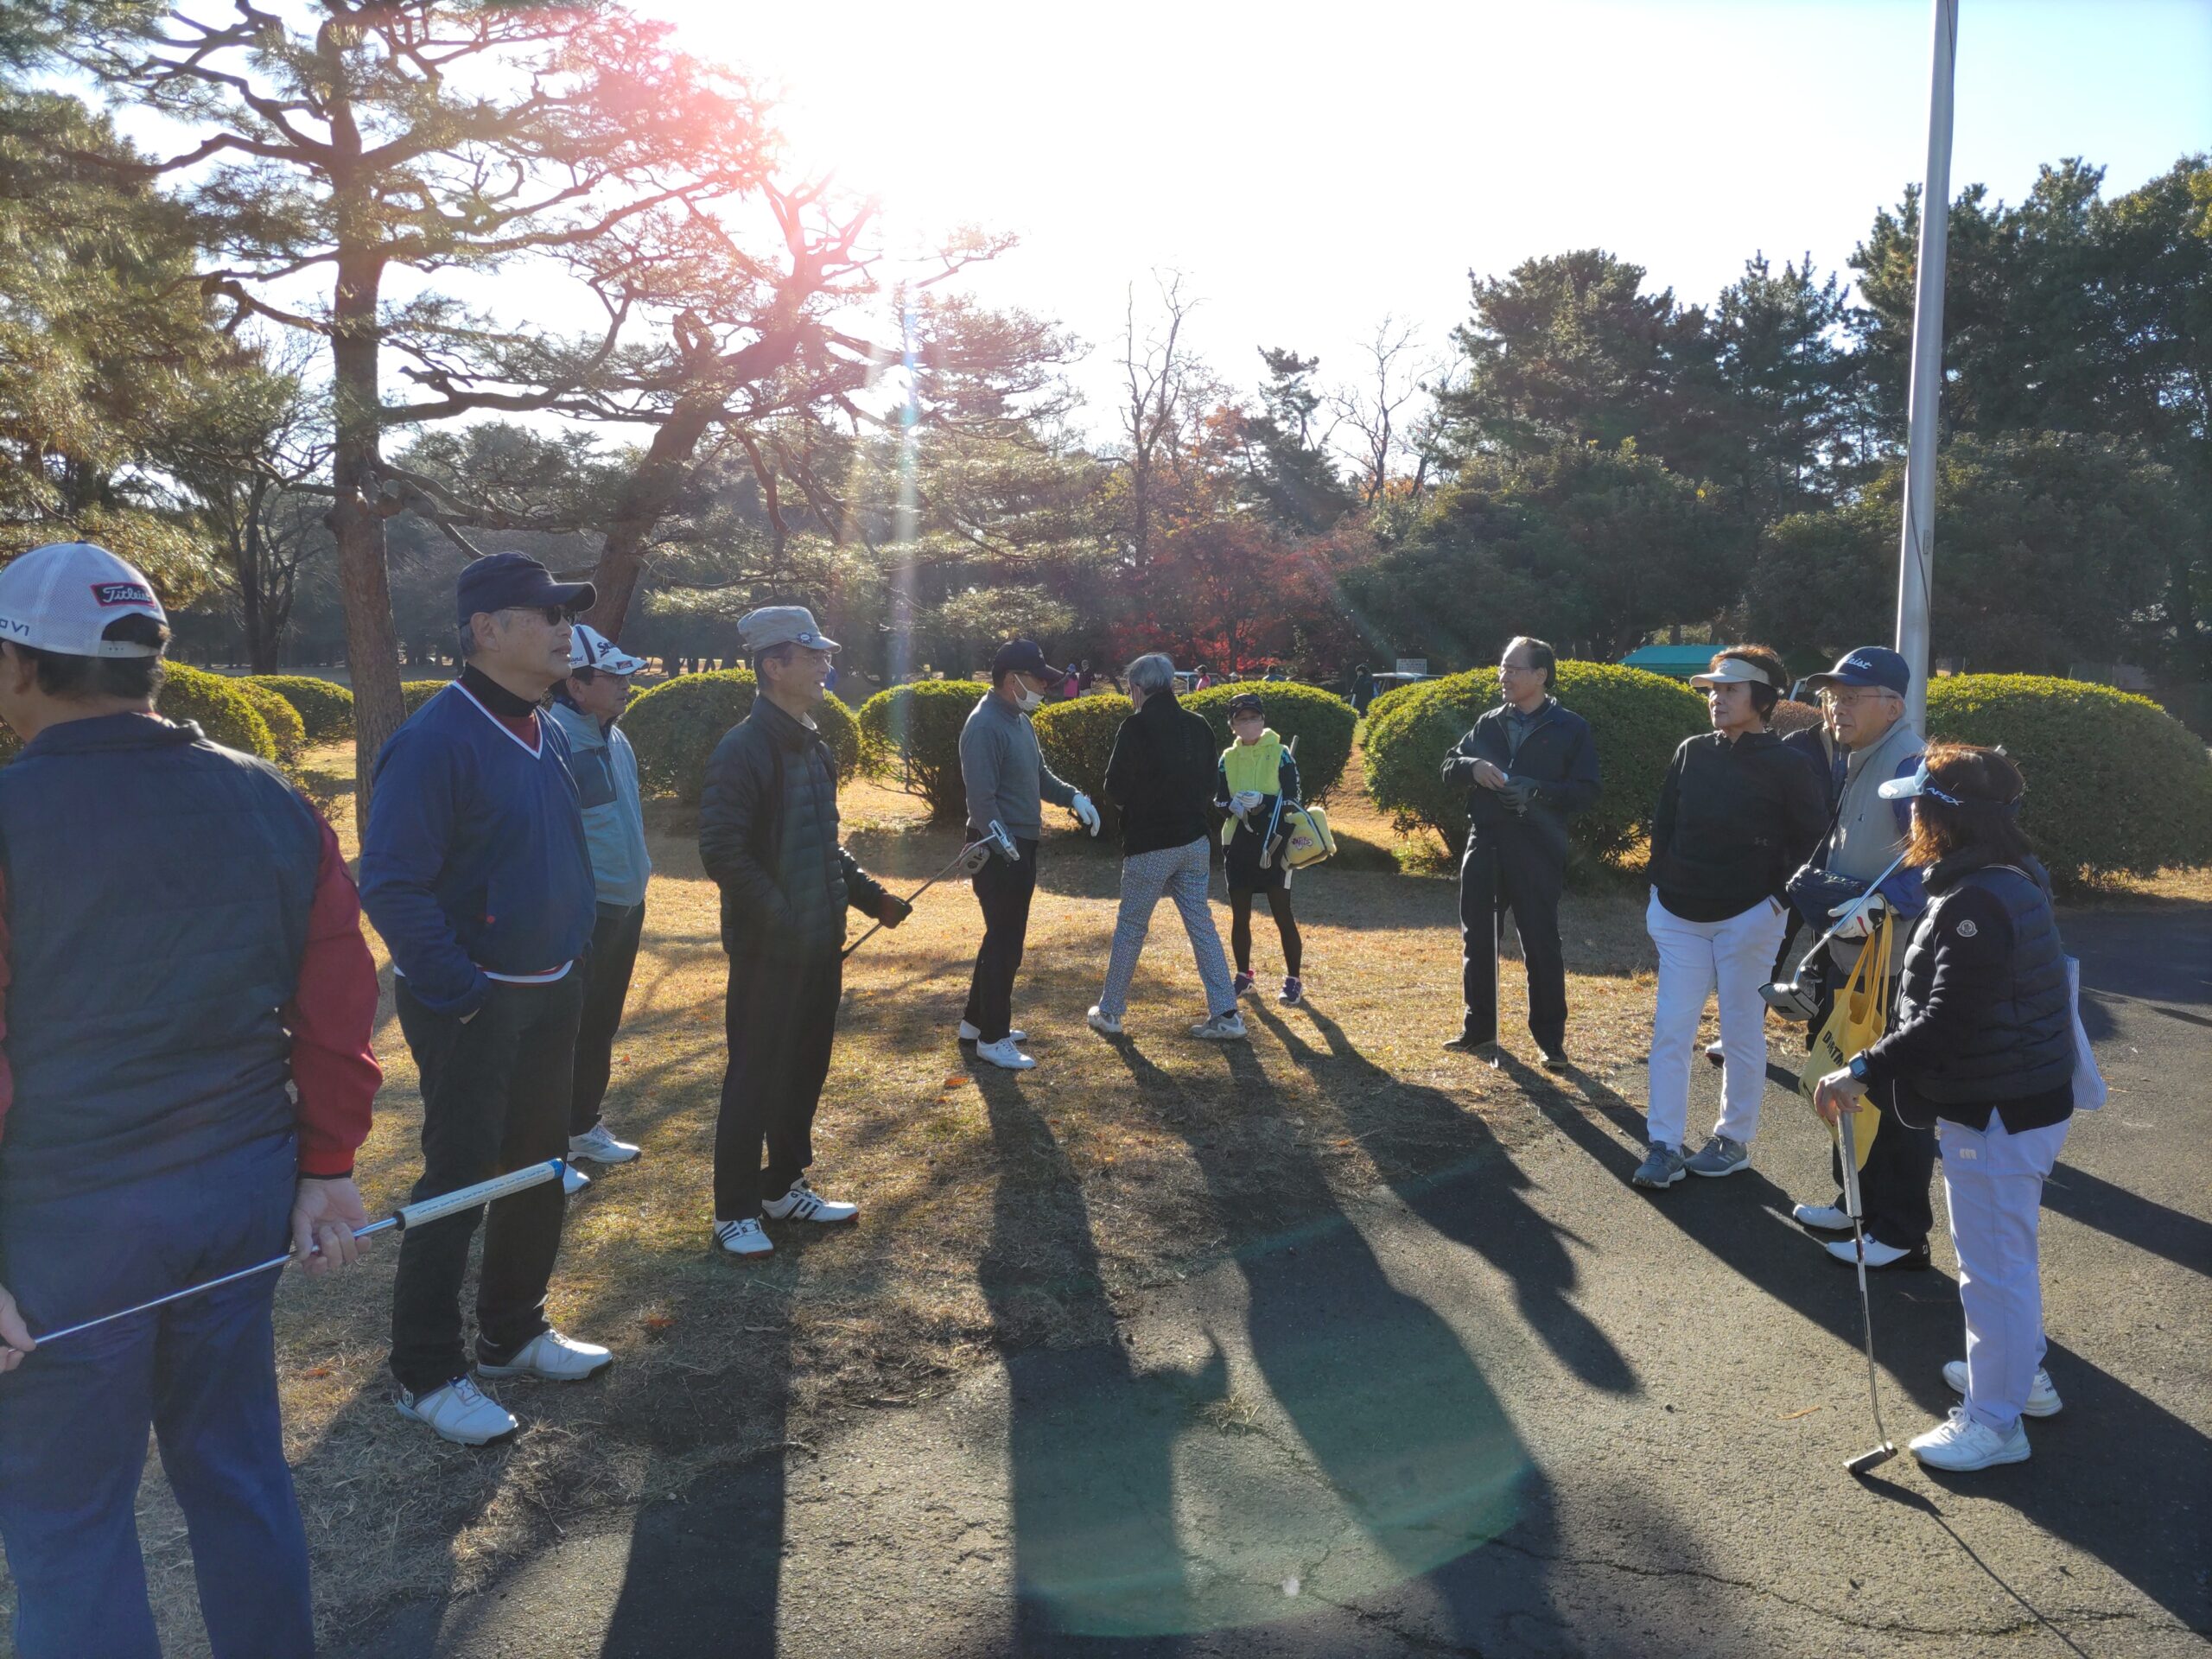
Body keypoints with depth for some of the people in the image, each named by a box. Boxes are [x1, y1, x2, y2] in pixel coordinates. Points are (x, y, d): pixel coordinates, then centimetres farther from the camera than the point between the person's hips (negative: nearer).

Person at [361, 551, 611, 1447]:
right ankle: (427, 1374, 18)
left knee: (540, 1166, 17)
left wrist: (574, 955, 13)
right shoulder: (437, 741, -19)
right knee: (459, 1183, 1)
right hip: (472, 1005, -8)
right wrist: (459, 994, -20)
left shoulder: (548, 735, 8)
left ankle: (514, 1332, 35)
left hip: (550, 994, 8)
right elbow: (391, 885, -22)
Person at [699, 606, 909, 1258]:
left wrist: (870, 895, 9)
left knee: (806, 1070, 16)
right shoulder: (742, 750, -16)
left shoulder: (813, 747, 11)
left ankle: (784, 1186, 32)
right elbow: (722, 853, -21)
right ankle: (734, 1210, 16)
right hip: (767, 950, -8)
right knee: (755, 1079, 2)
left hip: (820, 944, 8)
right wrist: (783, 919, -22)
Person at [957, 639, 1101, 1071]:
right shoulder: (985, 726, -19)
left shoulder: (1020, 721, 12)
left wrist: (1073, 796, 5)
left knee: (1005, 937, 18)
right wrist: (1001, 844, -28)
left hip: (1022, 845, 10)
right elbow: (982, 797, -24)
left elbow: (1040, 774, 21)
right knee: (1004, 941, -3)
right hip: (1000, 850, -10)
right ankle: (992, 1038, 6)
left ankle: (976, 1020, 30)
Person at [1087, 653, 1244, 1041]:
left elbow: (1116, 787, -10)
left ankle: (1110, 1011, 18)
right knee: (1202, 925, 8)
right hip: (1195, 841, 5)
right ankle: (1225, 1014, 5)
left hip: (1149, 844, -5)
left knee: (1130, 926, 7)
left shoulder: (1135, 727, -13)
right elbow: (1208, 783, 11)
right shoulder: (1198, 726, 5)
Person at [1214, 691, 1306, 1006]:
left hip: (1273, 844, -4)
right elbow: (1218, 801, 7)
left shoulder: (1280, 754, -3)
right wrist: (1233, 806, -14)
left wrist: (1262, 800, -23)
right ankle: (1243, 975, 26)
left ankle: (1293, 980, 8)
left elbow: (1292, 800, -8)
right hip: (1237, 844, 4)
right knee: (1239, 915, 10)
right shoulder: (1228, 758, 8)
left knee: (1282, 914, -2)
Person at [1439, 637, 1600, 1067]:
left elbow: (1587, 792, -6)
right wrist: (1472, 767, -8)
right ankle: (1479, 1029, 25)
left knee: (1541, 946, 0)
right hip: (1484, 847, 5)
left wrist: (1537, 790, -20)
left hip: (1537, 853, -5)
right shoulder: (1489, 723, 11)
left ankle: (1550, 1040, 12)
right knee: (1477, 940, 11)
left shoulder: (1570, 728, -2)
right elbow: (1450, 765, 15)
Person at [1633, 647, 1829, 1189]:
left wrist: (1781, 899, -10)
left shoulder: (1788, 767, -7)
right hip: (1680, 917, 4)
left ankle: (1734, 1140, 21)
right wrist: (1658, 890, 7)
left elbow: (1811, 841, -3)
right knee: (1670, 1029, 1)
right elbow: (1663, 825, 11)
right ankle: (1665, 1147, 6)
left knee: (1742, 1033, 7)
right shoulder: (1691, 753, 5)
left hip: (1749, 920, -4)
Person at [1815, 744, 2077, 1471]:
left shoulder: (1976, 905, -26)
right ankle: (2020, 1370, 43)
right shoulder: (2011, 881, 6)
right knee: (2004, 1253, 25)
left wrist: (1864, 1071, -27)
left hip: (1997, 1118, -10)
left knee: (1992, 1263, 3)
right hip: (2018, 1103, 10)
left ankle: (1994, 1420, 16)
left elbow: (1946, 1024, -29)